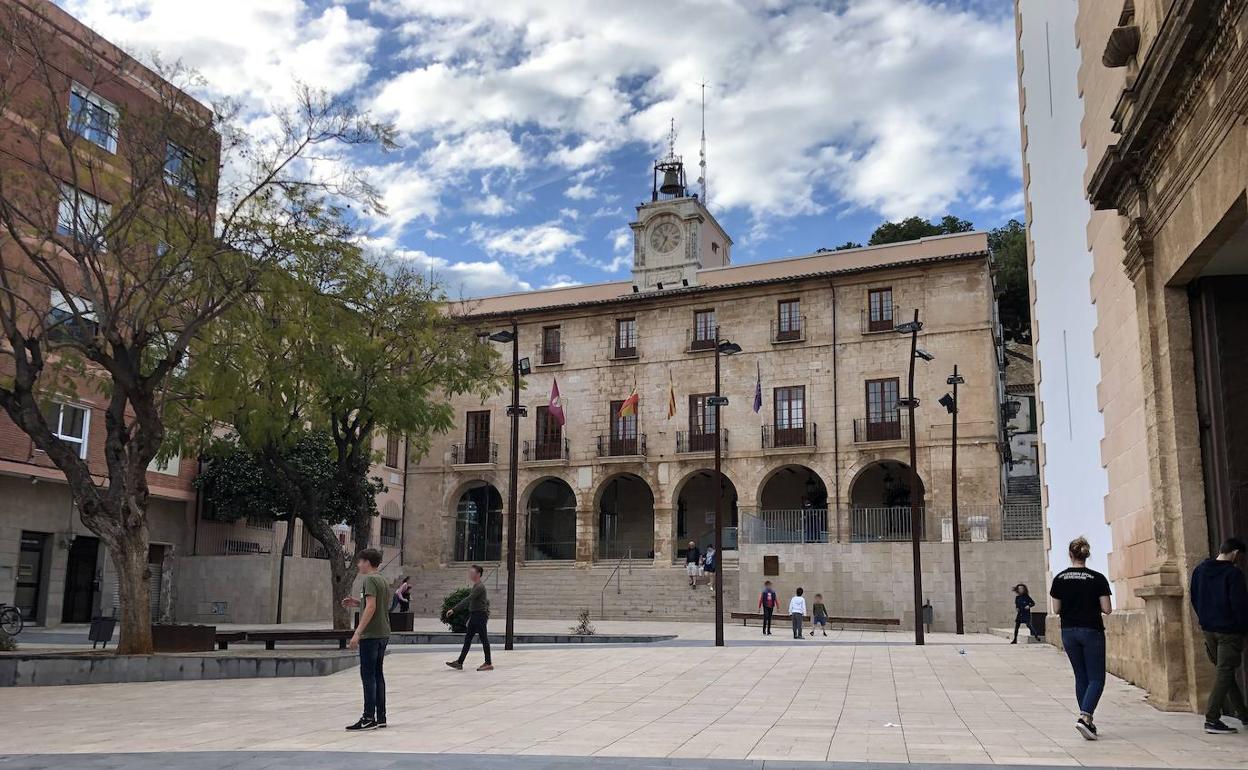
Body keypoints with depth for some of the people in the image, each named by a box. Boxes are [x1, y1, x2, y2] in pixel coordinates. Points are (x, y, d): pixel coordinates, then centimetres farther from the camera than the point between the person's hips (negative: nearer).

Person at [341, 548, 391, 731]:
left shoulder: (370, 579, -12)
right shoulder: (382, 580, 16)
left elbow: (371, 607, -21)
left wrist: (358, 633, -23)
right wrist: (357, 602, 17)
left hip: (371, 635, -9)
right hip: (383, 634, 9)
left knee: (368, 676, -6)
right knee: (377, 675, 12)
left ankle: (369, 718, -5)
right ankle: (381, 716, 15)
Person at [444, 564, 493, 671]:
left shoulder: (480, 587, -18)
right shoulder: (475, 586, 14)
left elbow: (468, 600, -25)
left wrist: (454, 610, -28)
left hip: (480, 616, -10)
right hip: (474, 616, 10)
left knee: (484, 639, -3)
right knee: (467, 639, 9)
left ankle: (488, 664, 4)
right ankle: (459, 662, 10)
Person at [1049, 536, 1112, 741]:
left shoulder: (1060, 578, -1)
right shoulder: (1097, 578, -9)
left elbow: (1056, 609, 1)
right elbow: (1107, 609, -9)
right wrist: (1093, 605, 10)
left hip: (1069, 632, 3)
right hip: (1092, 632, -3)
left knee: (1081, 678, 14)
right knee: (1096, 679, 2)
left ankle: (1088, 721, 16)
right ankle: (1084, 717, -17)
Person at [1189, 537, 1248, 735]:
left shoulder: (1199, 570, 7)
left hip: (1208, 629, 7)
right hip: (1229, 630, -7)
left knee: (1222, 669, 17)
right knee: (1224, 673, -4)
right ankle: (1212, 719, -9)